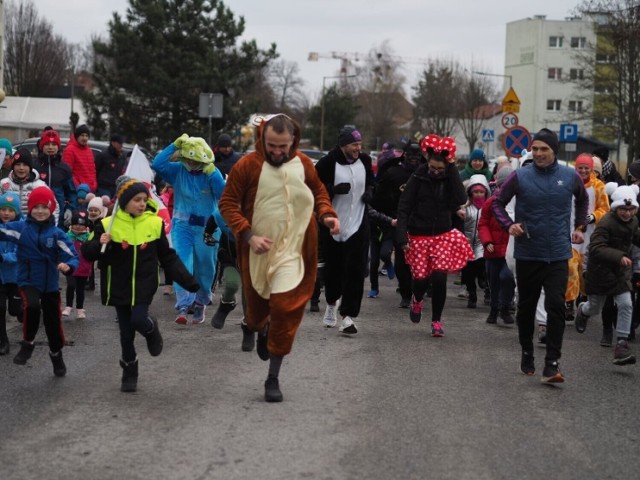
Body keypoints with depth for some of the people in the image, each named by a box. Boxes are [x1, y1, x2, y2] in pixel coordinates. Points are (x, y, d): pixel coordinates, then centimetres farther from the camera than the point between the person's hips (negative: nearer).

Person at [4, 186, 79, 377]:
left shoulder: (57, 233, -8)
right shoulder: (20, 227, -6)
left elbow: (72, 257, -12)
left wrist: (68, 266, -34)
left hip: (50, 284, 1)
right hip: (28, 281, -1)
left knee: (53, 322, 12)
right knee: (32, 306, -31)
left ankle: (56, 355, 38)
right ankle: (27, 344, -7)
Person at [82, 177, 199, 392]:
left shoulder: (155, 223, -4)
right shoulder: (107, 225, -8)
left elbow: (168, 257, 4)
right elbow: (88, 253, -3)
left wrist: (187, 280, 0)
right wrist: (100, 244, -25)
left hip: (144, 285, 0)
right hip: (120, 287, 0)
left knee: (139, 320, -21)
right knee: (126, 332, 6)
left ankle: (151, 329, 16)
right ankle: (129, 374, 25)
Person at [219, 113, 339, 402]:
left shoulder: (303, 164, -1)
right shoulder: (247, 165, -11)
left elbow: (319, 191, 18)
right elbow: (228, 203, -7)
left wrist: (327, 214, -1)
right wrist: (248, 235, -19)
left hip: (292, 249, 0)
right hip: (258, 249, 0)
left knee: (285, 308, -9)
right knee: (257, 303, 16)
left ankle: (273, 378, 2)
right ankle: (260, 330, 56)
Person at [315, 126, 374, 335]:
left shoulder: (364, 161, 5)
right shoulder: (327, 163, -10)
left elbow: (371, 181, 23)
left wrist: (370, 191, 2)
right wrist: (334, 189, -23)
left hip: (358, 225, 2)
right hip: (333, 225, -2)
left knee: (355, 271, -7)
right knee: (333, 268, 11)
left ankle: (348, 316, -7)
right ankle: (331, 304, 38)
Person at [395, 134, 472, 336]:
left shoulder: (449, 178, -2)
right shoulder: (418, 177, -6)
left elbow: (461, 199, -20)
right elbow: (403, 208, -6)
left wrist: (452, 169, -20)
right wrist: (402, 236, -14)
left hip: (443, 235, 1)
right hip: (418, 236, -1)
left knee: (439, 278, -9)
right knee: (421, 278, 1)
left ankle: (436, 320, 8)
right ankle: (417, 299, 38)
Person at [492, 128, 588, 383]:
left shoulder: (570, 176, -1)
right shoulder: (520, 176, -6)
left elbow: (582, 200, 21)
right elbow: (498, 203, 5)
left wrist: (579, 226, 14)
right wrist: (509, 225, -11)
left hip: (558, 255, 0)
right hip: (527, 254, 0)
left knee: (556, 307, -9)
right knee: (526, 306, 13)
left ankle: (552, 364, -8)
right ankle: (527, 353, 32)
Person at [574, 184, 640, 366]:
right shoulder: (606, 223, -26)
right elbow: (596, 248, -34)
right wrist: (619, 256, -46)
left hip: (621, 270, 5)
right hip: (601, 269, -5)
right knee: (595, 308, 14)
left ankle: (622, 344, -3)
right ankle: (582, 310, 52)